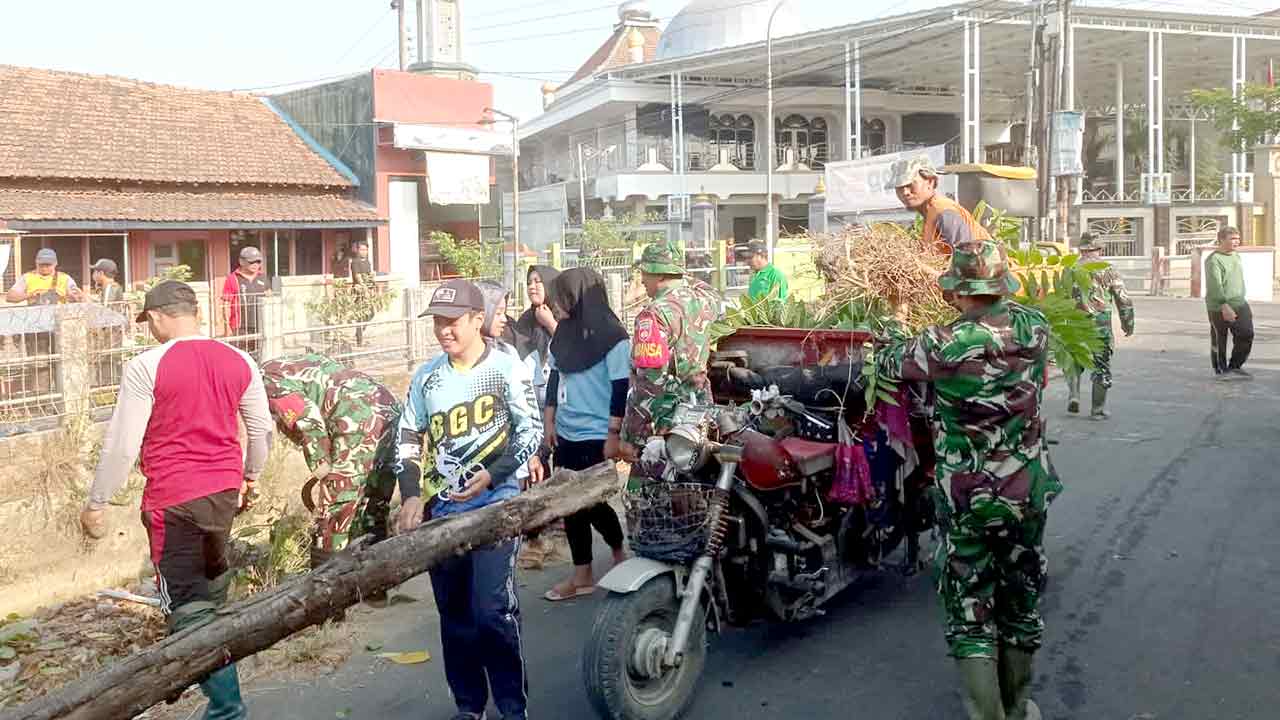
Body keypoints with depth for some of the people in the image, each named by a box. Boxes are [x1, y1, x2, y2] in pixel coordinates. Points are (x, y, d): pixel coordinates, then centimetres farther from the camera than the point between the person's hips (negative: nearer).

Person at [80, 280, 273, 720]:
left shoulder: (146, 367, -12)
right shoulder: (238, 361, 2)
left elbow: (123, 444, -10)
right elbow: (262, 429, 11)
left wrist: (96, 504, 2)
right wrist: (250, 477, 28)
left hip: (174, 499, -5)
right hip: (224, 491, 5)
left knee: (188, 606, 2)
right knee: (211, 593, 22)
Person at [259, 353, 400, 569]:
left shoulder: (269, 380, 1)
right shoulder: (289, 366, 29)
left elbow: (310, 422, -13)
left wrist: (322, 472, -5)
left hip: (360, 422, -10)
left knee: (334, 513, -1)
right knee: (372, 509, 18)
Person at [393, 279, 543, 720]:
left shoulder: (507, 367, -4)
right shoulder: (427, 377, 9)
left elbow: (531, 431, -6)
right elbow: (408, 440, 12)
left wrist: (492, 475, -19)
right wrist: (412, 497, -2)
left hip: (496, 501, -5)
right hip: (443, 506, 5)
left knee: (492, 609, -12)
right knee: (454, 612, 10)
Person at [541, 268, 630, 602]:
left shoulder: (612, 336, -14)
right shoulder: (565, 333, 7)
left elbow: (621, 389, -16)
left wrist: (614, 436, -17)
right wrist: (549, 421, 13)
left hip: (595, 436, -7)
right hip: (566, 434, 7)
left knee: (591, 502, -1)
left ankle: (620, 552, 26)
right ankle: (582, 576, 18)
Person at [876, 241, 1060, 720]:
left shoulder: (943, 345, -19)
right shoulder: (1035, 328, -8)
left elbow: (887, 363, -2)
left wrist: (895, 344, 20)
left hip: (966, 500, -4)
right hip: (1029, 494, 4)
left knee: (970, 609, 9)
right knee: (1021, 599, 20)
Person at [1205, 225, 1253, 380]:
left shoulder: (1236, 257, 14)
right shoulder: (1214, 260, -13)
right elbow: (1215, 285, -23)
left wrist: (1245, 304, 25)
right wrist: (1224, 306, -31)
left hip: (1239, 305, 7)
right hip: (1218, 307, -7)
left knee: (1246, 335, -3)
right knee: (1219, 341, 3)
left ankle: (1235, 367, 13)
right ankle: (1221, 370, 18)